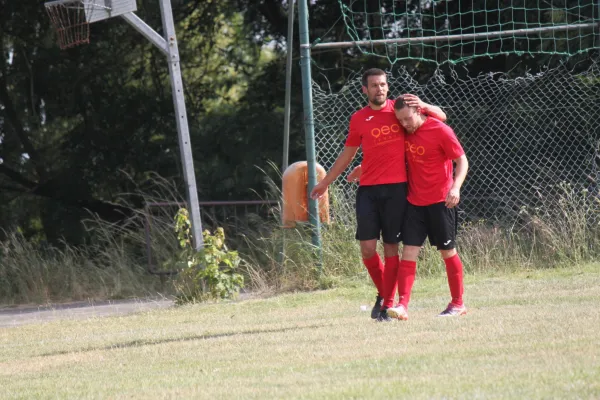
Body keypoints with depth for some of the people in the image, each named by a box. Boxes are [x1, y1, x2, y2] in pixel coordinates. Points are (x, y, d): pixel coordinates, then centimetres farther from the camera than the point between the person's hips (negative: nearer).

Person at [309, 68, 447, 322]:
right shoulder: (358, 119, 9)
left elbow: (441, 117, 10)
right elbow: (347, 154, 22)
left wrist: (423, 106, -11)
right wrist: (325, 183, 25)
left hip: (396, 187, -2)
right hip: (368, 189, 2)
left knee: (391, 247, -2)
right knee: (367, 248, -5)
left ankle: (388, 305, 3)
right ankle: (382, 292, 18)